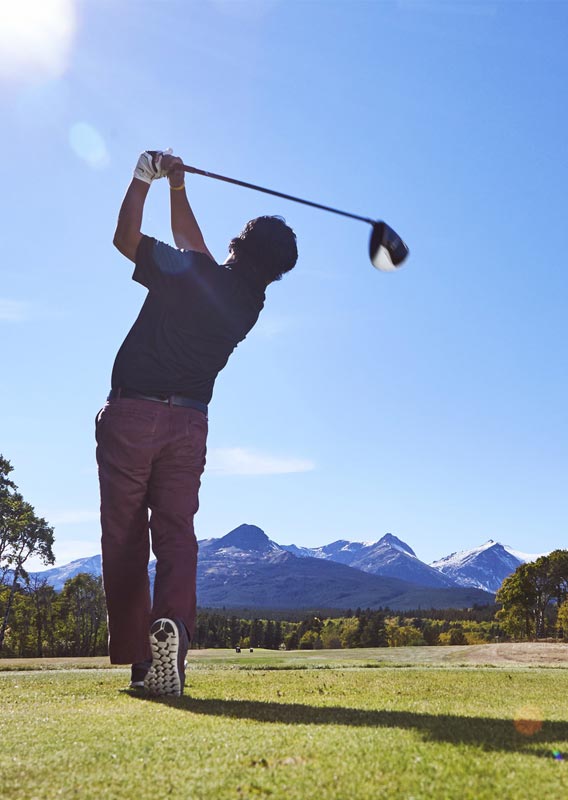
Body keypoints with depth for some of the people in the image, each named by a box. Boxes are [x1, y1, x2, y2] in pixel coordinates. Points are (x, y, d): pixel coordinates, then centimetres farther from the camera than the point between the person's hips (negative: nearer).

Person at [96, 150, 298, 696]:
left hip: (130, 414, -3)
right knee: (176, 533, 1)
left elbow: (125, 237, 7)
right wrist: (176, 187, 26)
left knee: (124, 537, 2)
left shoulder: (188, 271, -8)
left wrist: (144, 177, 17)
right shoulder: (251, 304, 9)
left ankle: (136, 657, 2)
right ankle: (172, 623, -24)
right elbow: (193, 246, 22)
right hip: (188, 422, 3)